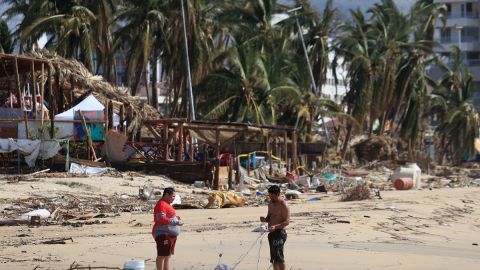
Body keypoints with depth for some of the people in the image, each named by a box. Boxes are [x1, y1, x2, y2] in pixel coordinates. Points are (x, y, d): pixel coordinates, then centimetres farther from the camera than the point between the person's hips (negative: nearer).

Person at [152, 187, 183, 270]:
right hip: (163, 234, -11)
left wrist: (175, 218, 15)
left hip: (170, 235, 11)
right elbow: (161, 219, -25)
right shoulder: (161, 204, -16)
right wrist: (175, 222, -25)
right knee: (162, 255, -11)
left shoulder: (166, 204, 17)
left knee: (167, 255, 16)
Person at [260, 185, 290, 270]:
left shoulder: (283, 205, -12)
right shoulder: (271, 204, 14)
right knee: (273, 258, 11)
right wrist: (265, 219, -1)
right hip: (271, 233, 9)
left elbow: (287, 221, -16)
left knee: (278, 256, -16)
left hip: (279, 232, -9)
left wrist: (275, 226, -31)